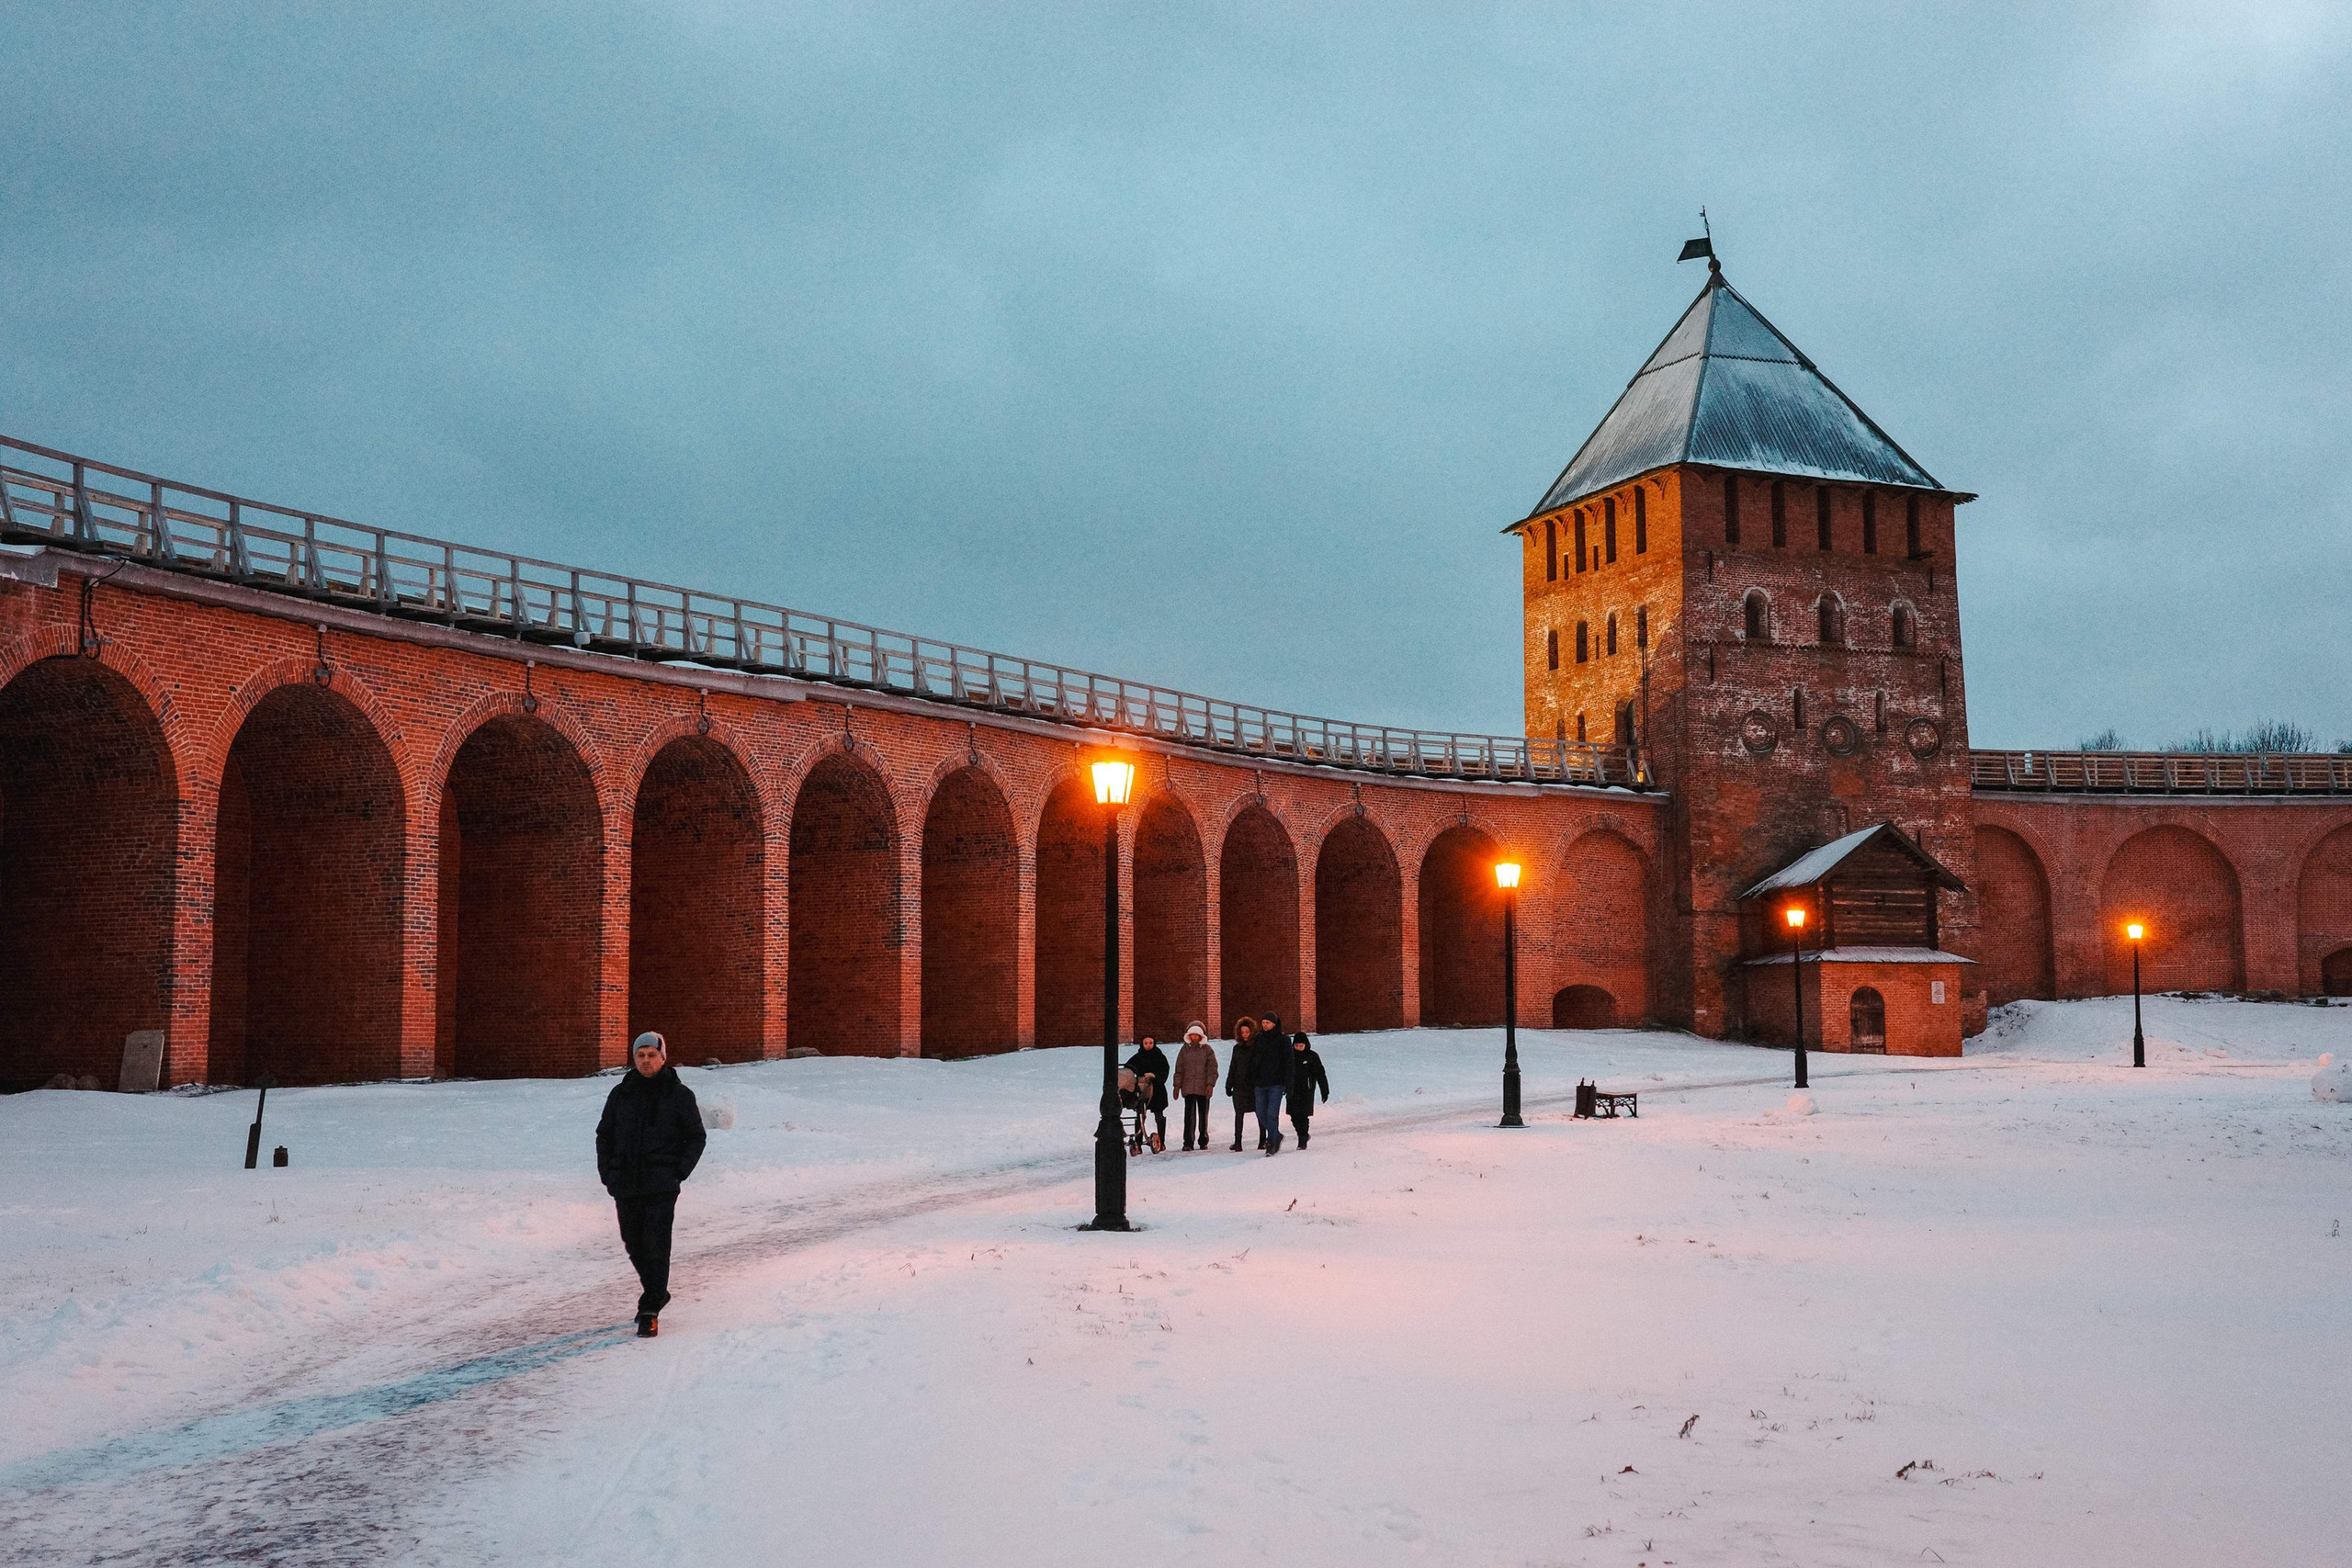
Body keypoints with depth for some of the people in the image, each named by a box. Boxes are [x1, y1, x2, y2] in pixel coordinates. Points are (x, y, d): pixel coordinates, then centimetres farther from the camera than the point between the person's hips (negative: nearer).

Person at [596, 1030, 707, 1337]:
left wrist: (680, 1171, -5)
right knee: (634, 1244, 12)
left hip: (661, 1185, -4)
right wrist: (606, 1172, 6)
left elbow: (696, 1137, 6)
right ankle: (657, 1293, 33)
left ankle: (650, 1311, -9)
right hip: (625, 1185, 4)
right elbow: (604, 1135, 18)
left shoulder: (679, 1095, 2)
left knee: (656, 1246, -11)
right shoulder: (621, 1094, 9)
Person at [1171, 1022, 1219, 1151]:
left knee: (1203, 1114, 8)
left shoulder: (1208, 1049, 3)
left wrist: (1210, 1084, -9)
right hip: (1188, 1087, 1)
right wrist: (1176, 1085, 5)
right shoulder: (1185, 1050, 8)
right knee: (1189, 1115, -6)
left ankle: (1203, 1140, 18)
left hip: (1203, 1087, -1)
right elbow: (1179, 1069, 11)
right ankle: (1188, 1142, -7)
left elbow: (1212, 1068, 0)